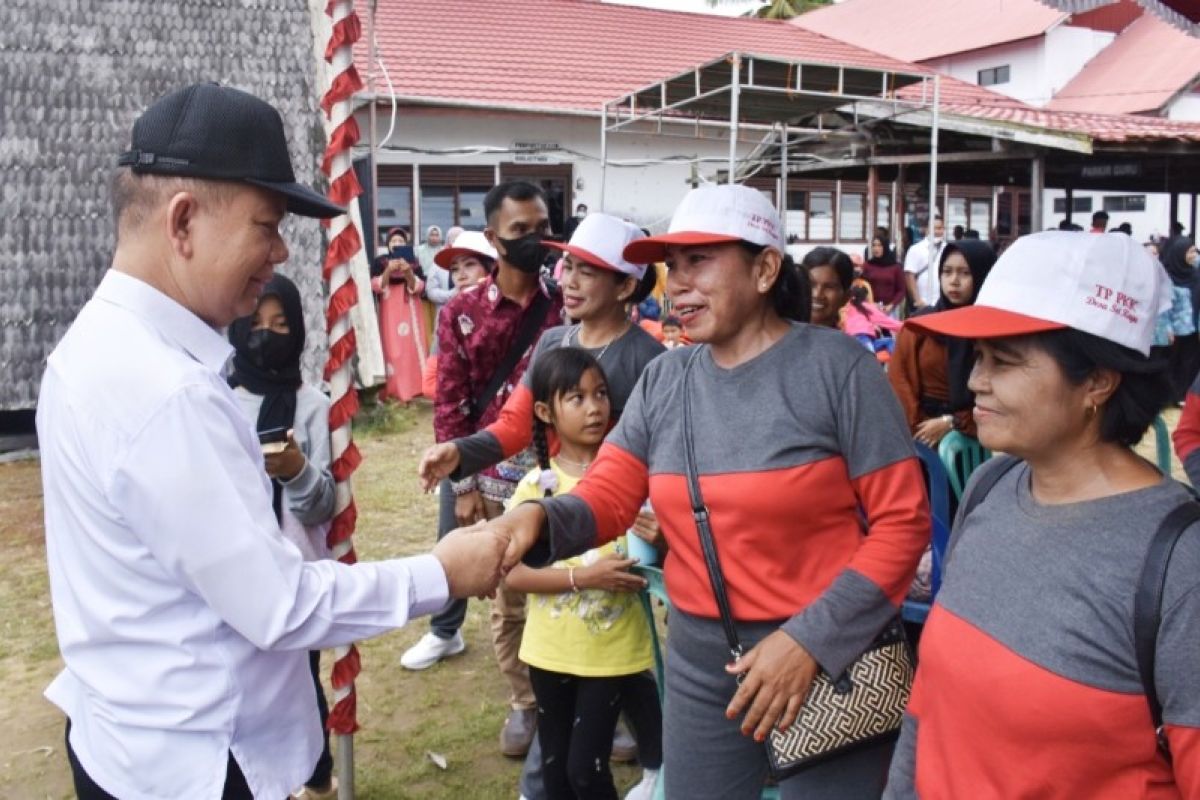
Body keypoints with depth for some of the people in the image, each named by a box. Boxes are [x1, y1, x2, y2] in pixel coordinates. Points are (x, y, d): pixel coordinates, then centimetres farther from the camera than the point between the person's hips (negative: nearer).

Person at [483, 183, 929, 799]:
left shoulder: (837, 366, -11)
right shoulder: (661, 381, 3)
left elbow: (902, 521, -12)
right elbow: (606, 496, -3)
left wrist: (811, 639, -17)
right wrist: (540, 517, -25)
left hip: (830, 656, -4)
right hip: (699, 660, 5)